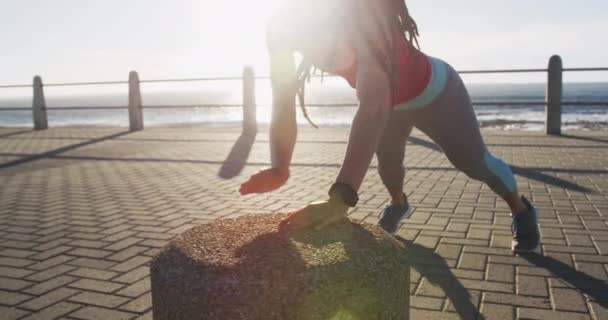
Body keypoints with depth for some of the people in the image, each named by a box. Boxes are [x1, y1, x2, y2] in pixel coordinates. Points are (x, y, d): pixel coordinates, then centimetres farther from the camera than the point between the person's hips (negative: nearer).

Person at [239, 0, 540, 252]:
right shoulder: (284, 25, -27)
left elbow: (374, 104, -57)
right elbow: (282, 96, -29)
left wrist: (342, 196, -66)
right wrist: (278, 169, -43)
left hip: (434, 91, -5)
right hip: (391, 101, 5)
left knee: (474, 161, 7)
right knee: (387, 159, 16)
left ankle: (522, 211, 35)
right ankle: (398, 205, 49)